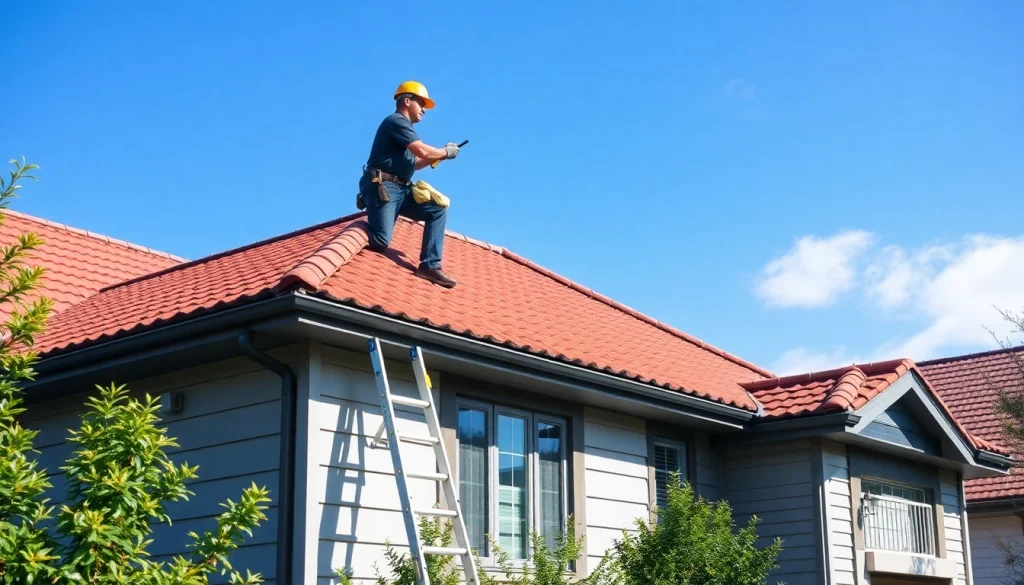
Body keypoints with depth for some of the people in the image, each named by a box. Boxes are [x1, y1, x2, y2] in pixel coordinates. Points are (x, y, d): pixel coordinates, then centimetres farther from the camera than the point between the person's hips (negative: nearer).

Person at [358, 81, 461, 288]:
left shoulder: (404, 127, 24)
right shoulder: (396, 121, -7)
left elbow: (413, 163, 28)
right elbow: (422, 151, -16)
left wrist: (440, 155, 15)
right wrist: (445, 152, 2)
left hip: (402, 190, 10)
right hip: (382, 187, -10)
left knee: (438, 208, -2)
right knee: (380, 243, -20)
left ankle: (430, 266, -6)